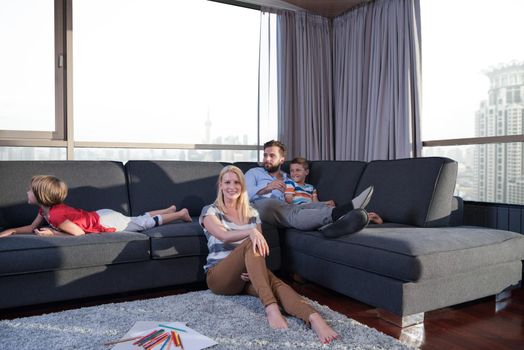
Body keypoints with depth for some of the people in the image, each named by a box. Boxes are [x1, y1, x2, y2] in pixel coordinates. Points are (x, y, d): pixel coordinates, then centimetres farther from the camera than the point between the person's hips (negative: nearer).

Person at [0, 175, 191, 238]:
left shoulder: (55, 215, -28)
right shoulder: (45, 208, 0)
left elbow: (79, 232, -27)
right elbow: (33, 228, 14)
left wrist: (53, 233, -23)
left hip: (107, 223, -7)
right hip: (102, 215, 7)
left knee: (147, 223, 6)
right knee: (142, 219, 23)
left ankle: (180, 213, 17)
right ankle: (170, 209, 36)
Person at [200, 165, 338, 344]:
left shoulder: (252, 213, 16)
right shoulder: (210, 211, 4)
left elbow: (260, 245, 10)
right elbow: (223, 235, -17)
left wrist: (253, 268, -11)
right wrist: (251, 232, -35)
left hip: (246, 275, 3)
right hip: (219, 276, -3)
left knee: (276, 283, -32)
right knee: (250, 243, -33)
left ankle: (314, 318, -59)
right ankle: (271, 307, -46)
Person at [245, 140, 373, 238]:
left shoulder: (288, 179, 35)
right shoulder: (254, 173, 26)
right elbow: (246, 194, 5)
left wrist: (326, 203, 1)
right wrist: (267, 188, -15)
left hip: (287, 208, 4)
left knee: (315, 205, -26)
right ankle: (335, 214, -61)